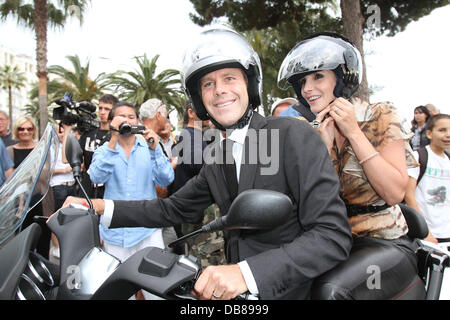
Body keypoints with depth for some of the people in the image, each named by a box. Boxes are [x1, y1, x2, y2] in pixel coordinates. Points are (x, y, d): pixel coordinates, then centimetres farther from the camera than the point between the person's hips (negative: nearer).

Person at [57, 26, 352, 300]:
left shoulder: (294, 135, -15)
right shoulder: (216, 156, 8)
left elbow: (334, 235, -21)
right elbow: (174, 208, 13)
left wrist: (247, 272, -32)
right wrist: (101, 207, 1)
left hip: (287, 289, -5)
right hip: (236, 289, 5)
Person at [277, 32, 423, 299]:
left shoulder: (379, 117, -5)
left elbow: (394, 193, -15)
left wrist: (353, 132, -17)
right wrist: (325, 146, -13)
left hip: (385, 245, -4)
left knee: (330, 289, -31)